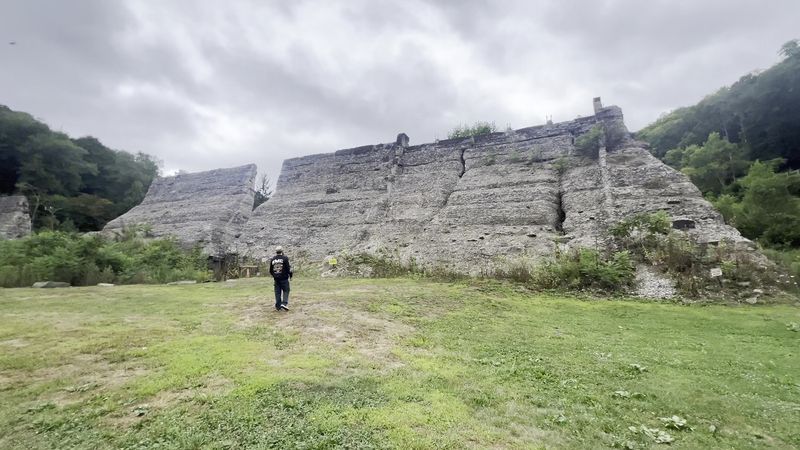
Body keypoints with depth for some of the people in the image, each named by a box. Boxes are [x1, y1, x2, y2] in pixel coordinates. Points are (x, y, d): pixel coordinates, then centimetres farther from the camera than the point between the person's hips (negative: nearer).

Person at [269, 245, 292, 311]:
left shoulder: (272, 259, 7)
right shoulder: (284, 258, -8)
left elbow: (270, 270, 13)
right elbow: (288, 268, -10)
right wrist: (290, 275, 5)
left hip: (276, 278, 4)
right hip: (284, 278, -4)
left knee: (277, 292, 10)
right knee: (286, 291, 4)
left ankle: (278, 306, 13)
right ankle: (284, 303, -12)